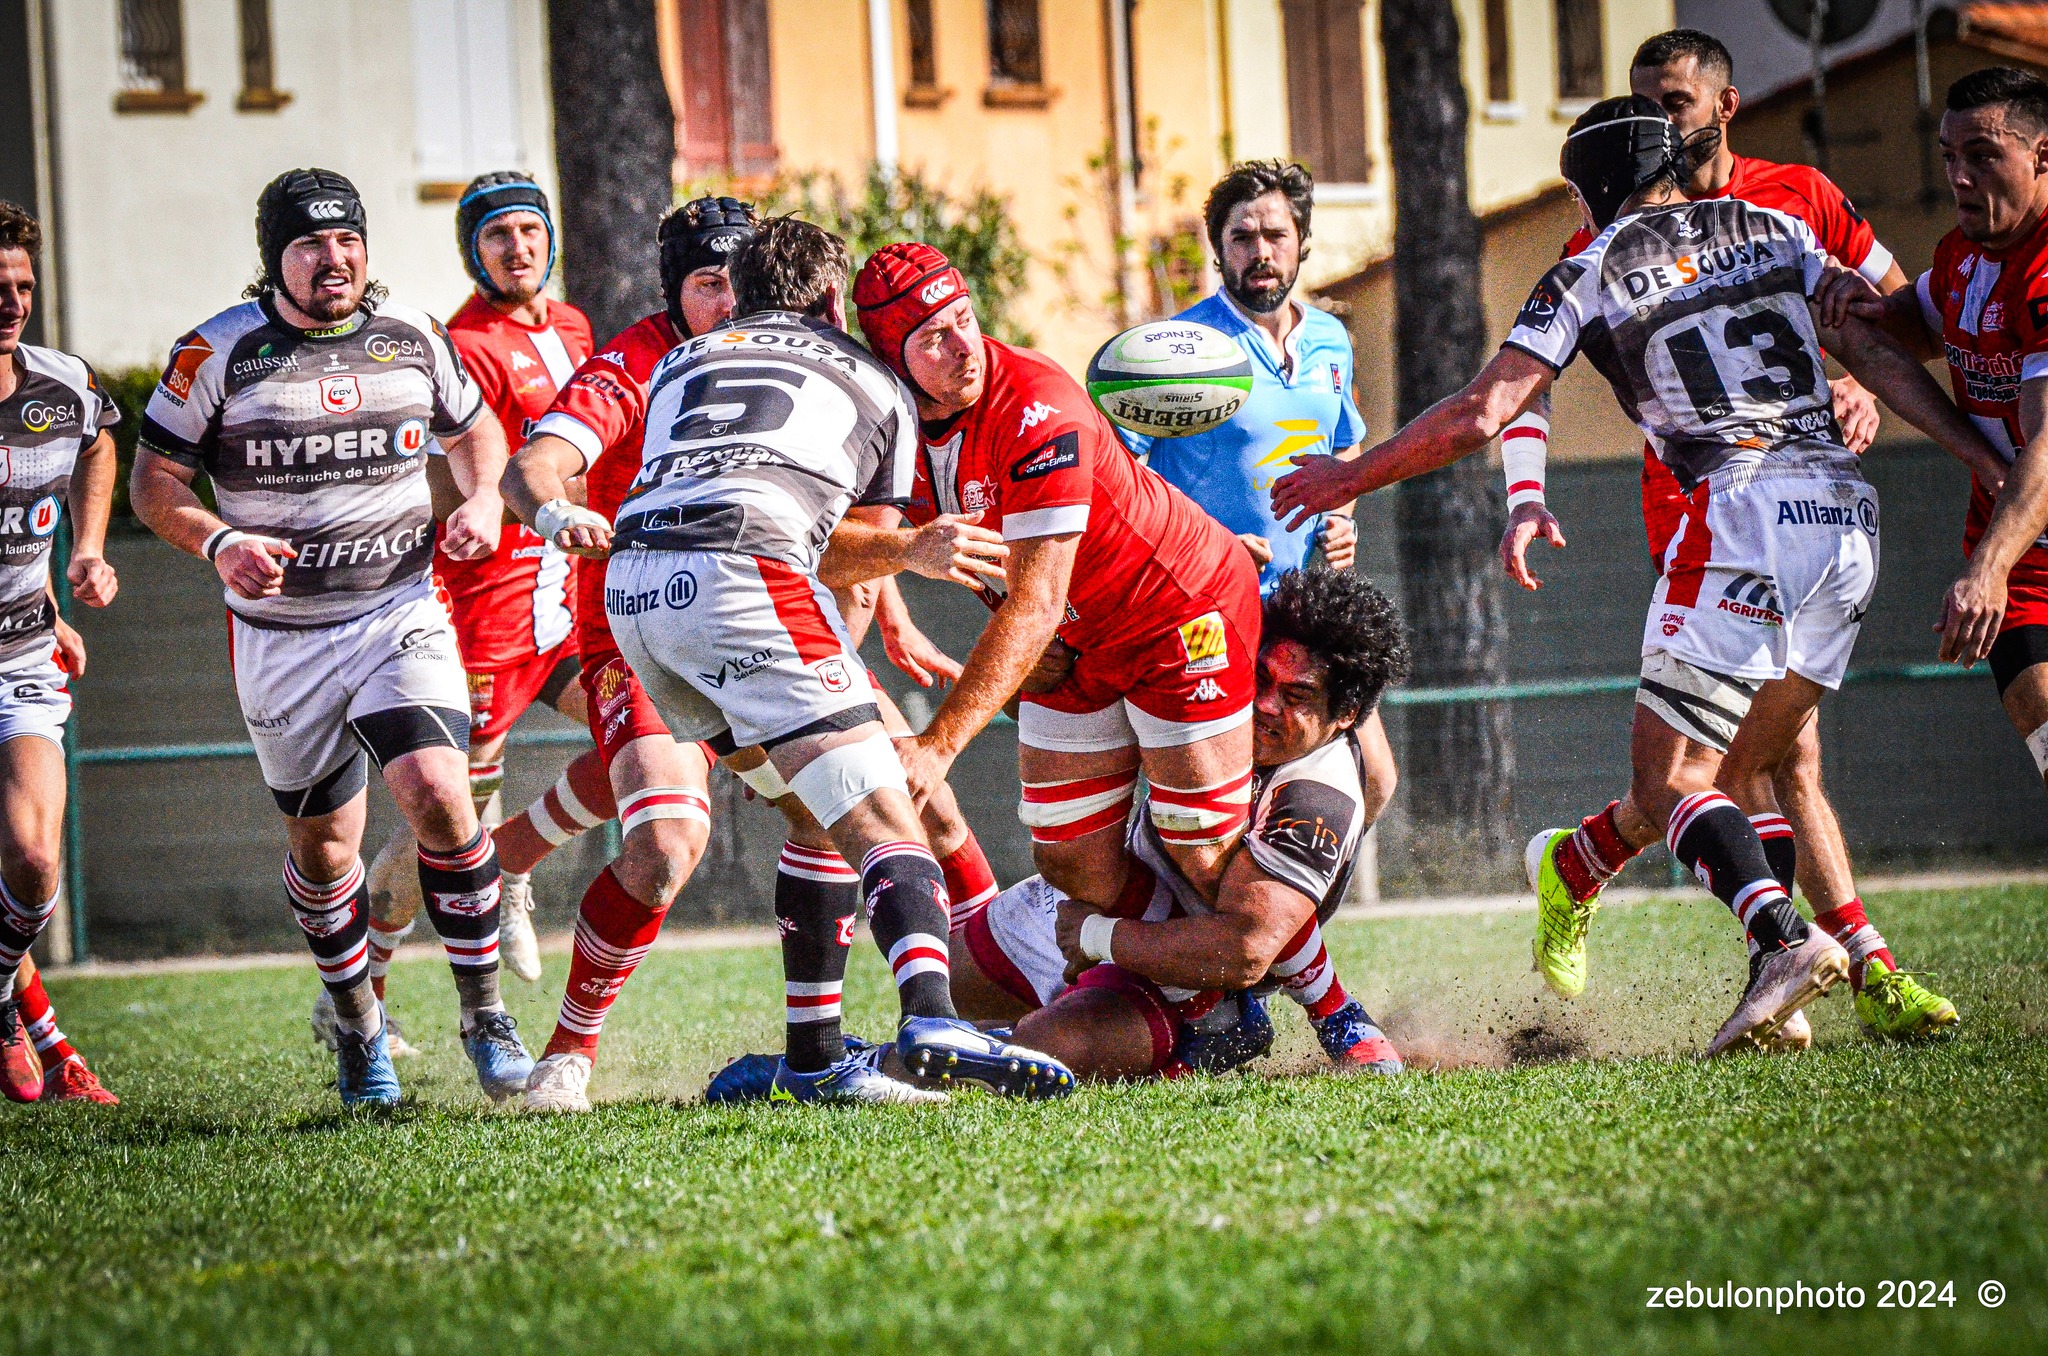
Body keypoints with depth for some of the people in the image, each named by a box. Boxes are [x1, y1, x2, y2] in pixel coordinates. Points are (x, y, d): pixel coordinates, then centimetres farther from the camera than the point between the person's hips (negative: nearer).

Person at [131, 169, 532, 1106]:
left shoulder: (412, 337, 3)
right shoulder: (219, 352, -7)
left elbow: (474, 428, 20)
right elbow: (154, 480, -2)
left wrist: (483, 500, 0)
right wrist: (220, 545, -21)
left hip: (401, 614, 0)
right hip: (282, 635, 0)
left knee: (438, 800, -20)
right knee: (324, 846, 9)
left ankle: (484, 1014, -4)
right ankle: (358, 1028, 32)